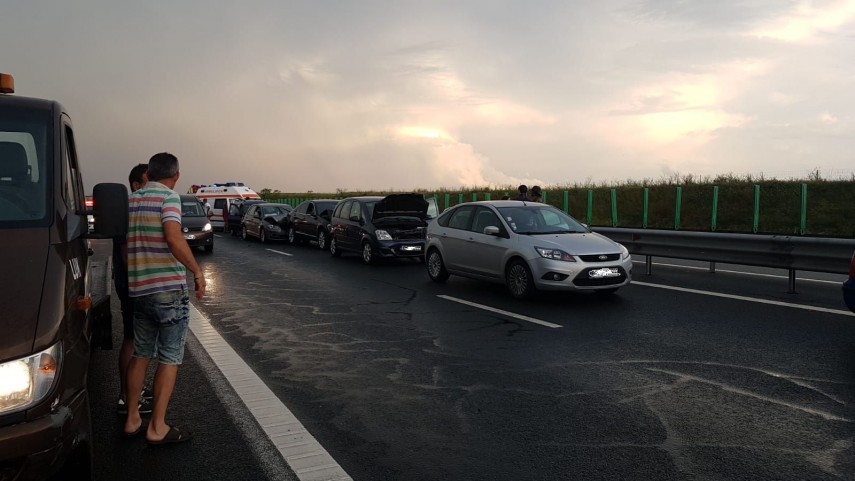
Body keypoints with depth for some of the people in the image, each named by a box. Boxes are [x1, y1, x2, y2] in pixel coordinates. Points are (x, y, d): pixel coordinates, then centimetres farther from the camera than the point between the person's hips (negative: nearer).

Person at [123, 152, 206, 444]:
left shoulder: (131, 200, 11)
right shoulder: (169, 197, -10)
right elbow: (173, 238, -24)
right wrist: (197, 271, -15)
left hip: (138, 289, 7)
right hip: (168, 288, -7)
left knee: (141, 354, 18)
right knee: (170, 358, 2)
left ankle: (132, 420, 25)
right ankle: (157, 428, 6)